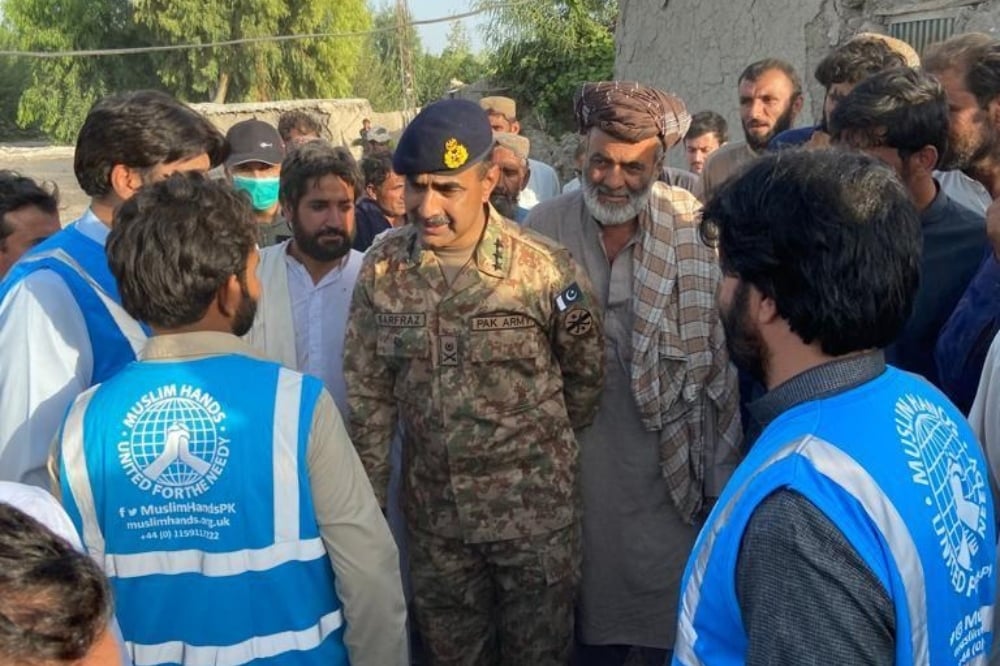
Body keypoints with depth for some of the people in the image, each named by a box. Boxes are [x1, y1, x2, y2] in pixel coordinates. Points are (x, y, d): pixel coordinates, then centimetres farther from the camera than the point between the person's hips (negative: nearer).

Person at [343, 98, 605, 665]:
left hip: (535, 510, -2)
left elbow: (586, 374, 0)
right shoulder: (382, 269, -6)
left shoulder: (545, 268, -15)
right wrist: (368, 504, 2)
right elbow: (368, 395, 1)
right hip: (433, 512, 3)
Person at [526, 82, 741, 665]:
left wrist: (721, 476, -5)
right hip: (576, 463, 2)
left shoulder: (696, 229, -10)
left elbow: (721, 359, -6)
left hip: (669, 465, -2)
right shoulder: (545, 226, -4)